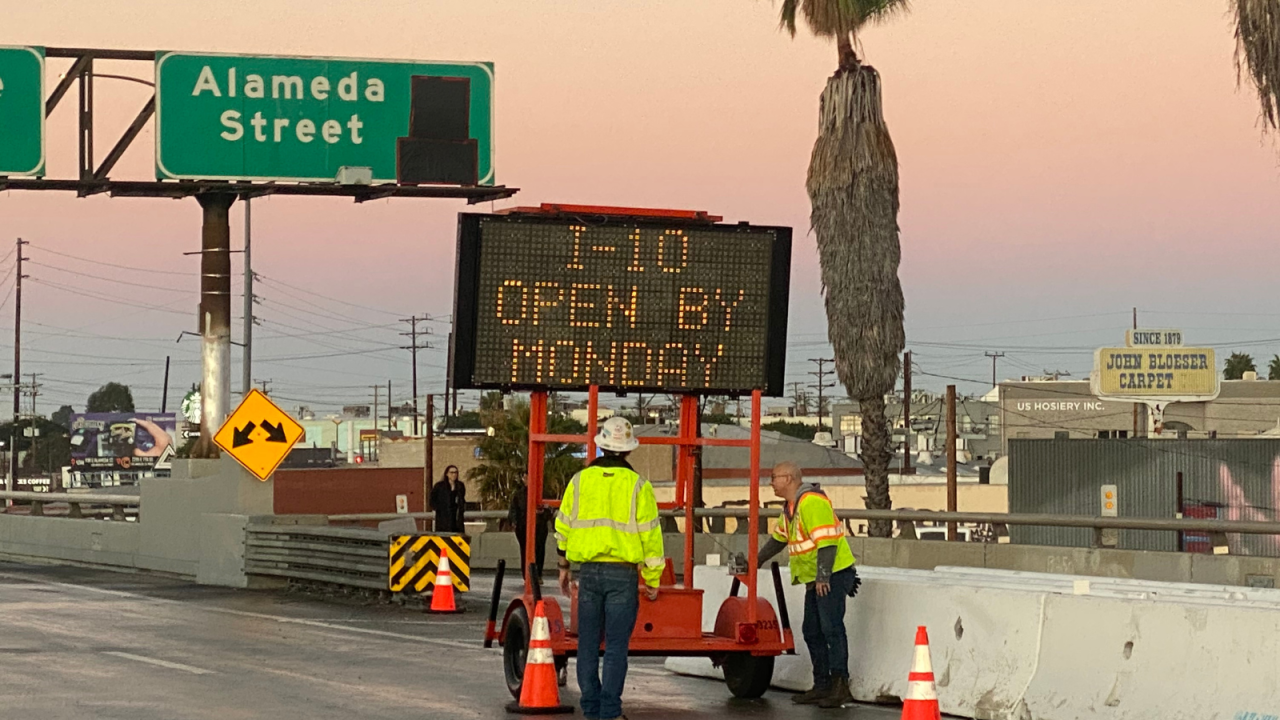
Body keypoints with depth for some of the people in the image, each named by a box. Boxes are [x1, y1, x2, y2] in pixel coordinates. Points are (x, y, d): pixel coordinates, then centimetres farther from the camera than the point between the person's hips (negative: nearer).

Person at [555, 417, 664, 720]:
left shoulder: (579, 481, 4)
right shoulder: (637, 486, -4)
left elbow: (564, 527, 12)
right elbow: (650, 536, -4)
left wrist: (564, 566, 26)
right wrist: (652, 580, 4)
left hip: (588, 571, 3)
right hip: (623, 574, -2)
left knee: (588, 643, 10)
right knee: (616, 646, -1)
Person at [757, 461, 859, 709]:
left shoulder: (812, 502, -17)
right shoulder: (791, 507, 16)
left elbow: (826, 541, -23)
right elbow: (778, 538, 31)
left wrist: (823, 577, -26)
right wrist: (755, 563, 36)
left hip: (833, 574, -11)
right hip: (815, 578, 11)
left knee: (831, 628, -13)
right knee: (812, 632, 10)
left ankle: (840, 686, -14)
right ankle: (823, 686, 15)